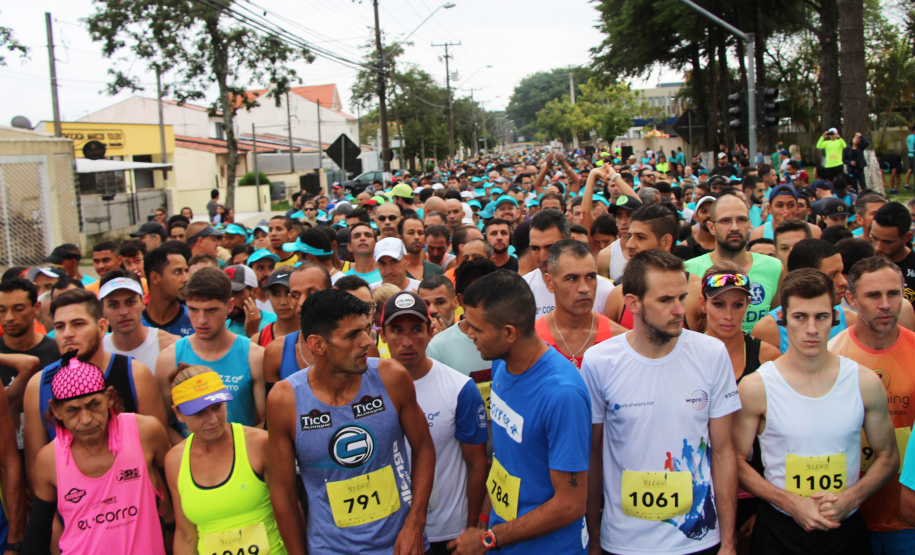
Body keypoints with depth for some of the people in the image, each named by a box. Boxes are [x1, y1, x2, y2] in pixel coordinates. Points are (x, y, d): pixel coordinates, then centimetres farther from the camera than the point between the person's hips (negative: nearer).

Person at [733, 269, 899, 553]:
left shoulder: (866, 383, -4)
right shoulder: (756, 387, -11)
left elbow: (888, 456, 6)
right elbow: (736, 461, -5)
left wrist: (851, 498, -10)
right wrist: (792, 503, -15)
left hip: (847, 528, 2)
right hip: (779, 530, -2)